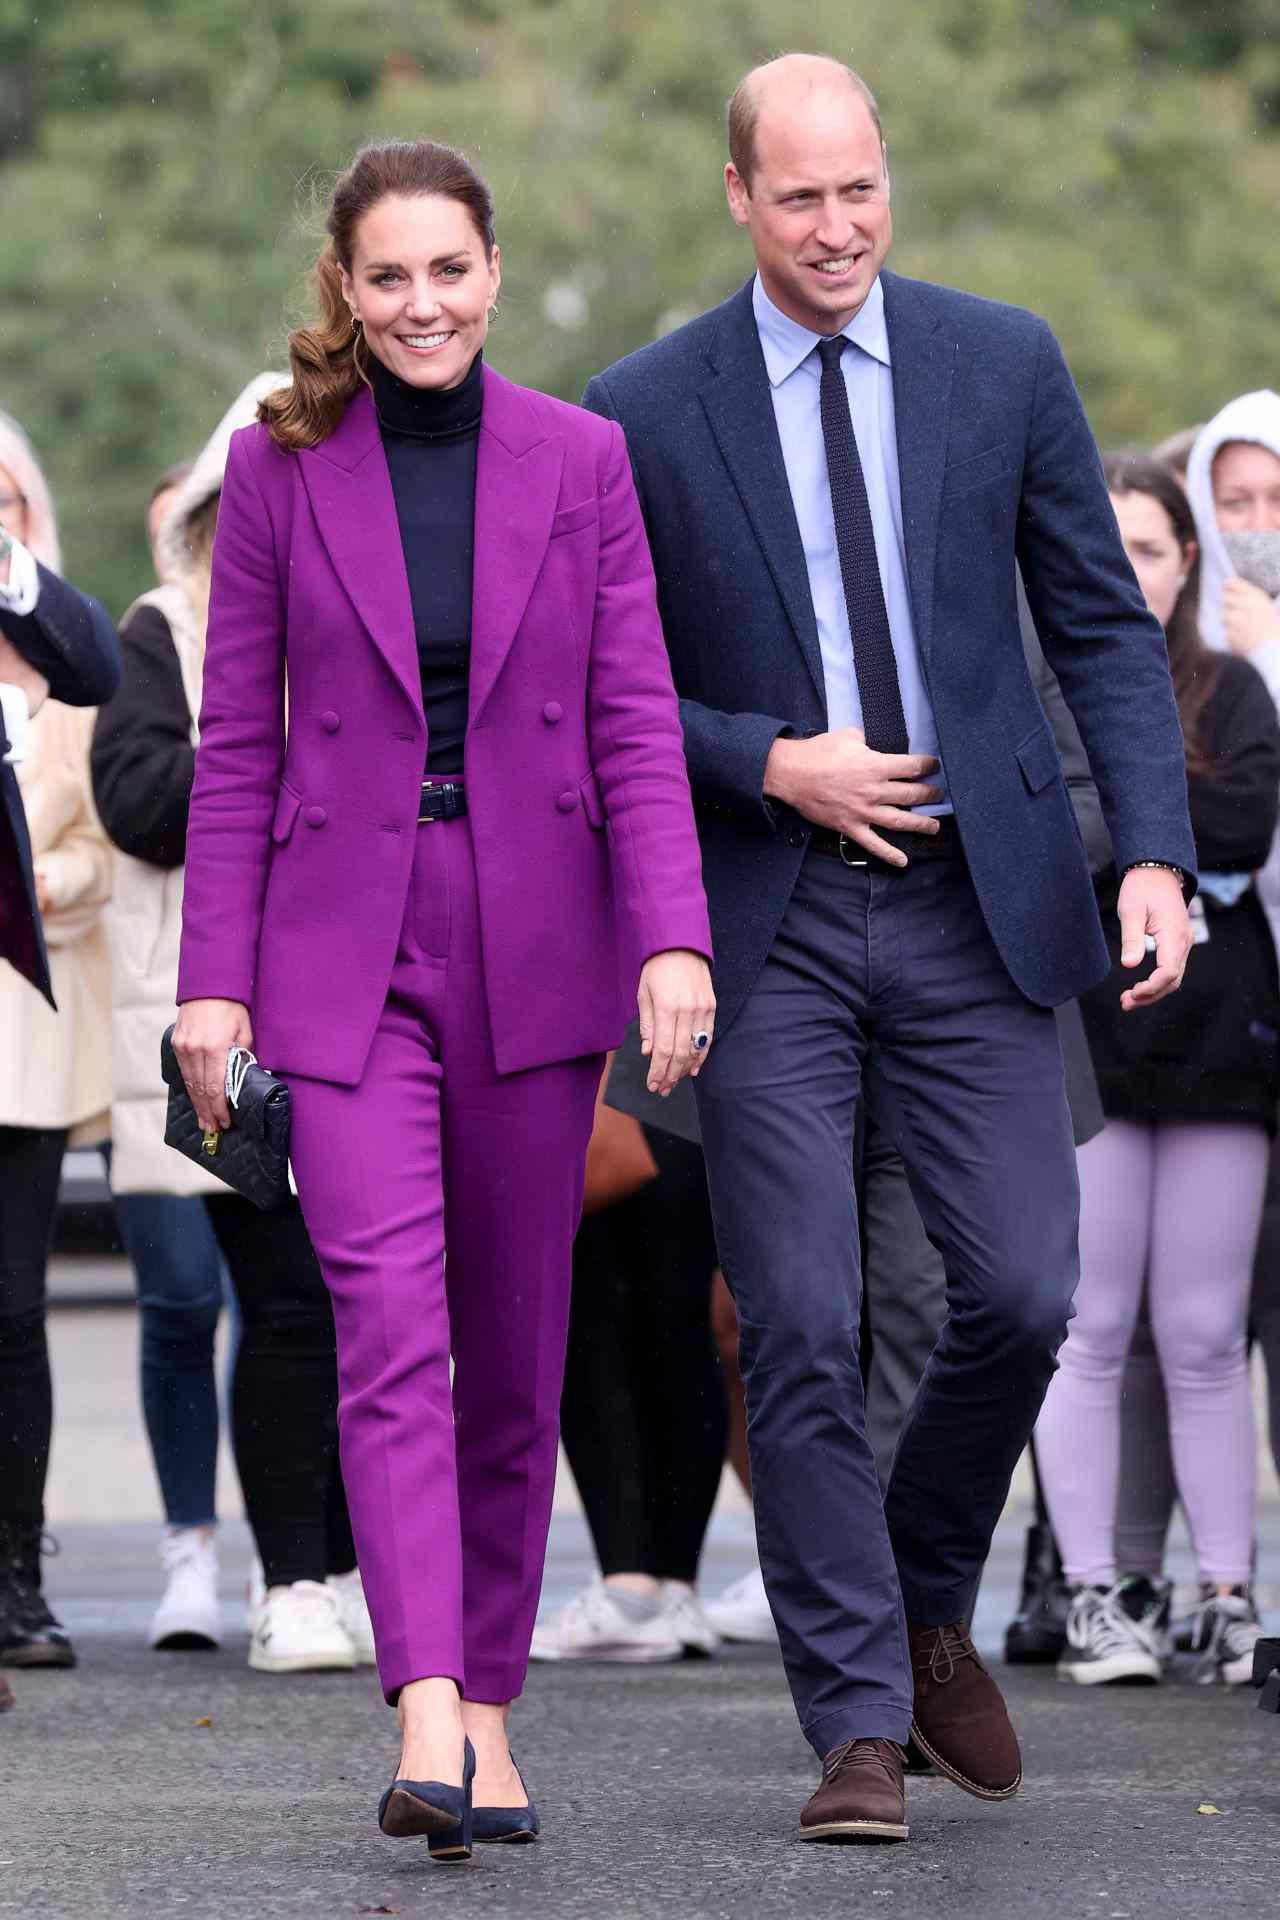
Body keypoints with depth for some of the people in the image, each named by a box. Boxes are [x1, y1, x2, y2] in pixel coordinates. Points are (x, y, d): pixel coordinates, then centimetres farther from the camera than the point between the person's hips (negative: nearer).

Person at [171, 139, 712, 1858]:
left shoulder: (580, 460, 3)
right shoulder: (281, 467, 0)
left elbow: (636, 719, 0)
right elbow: (236, 742, 2)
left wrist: (674, 939, -12)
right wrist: (214, 977, -3)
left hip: (533, 943, 2)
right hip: (347, 953, -2)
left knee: (516, 1346, 8)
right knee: (390, 1325, -15)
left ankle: (490, 1702, 20)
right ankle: (429, 1719, -25)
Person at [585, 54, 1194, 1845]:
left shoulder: (1001, 362, 4)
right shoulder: (646, 412, 0)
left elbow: (1103, 624, 6)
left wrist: (1156, 853, -6)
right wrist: (768, 765, -11)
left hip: (973, 903, 1)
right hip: (766, 920, -1)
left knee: (1023, 1292, -4)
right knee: (800, 1331, -5)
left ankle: (927, 1606, 23)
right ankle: (860, 1727, 3)